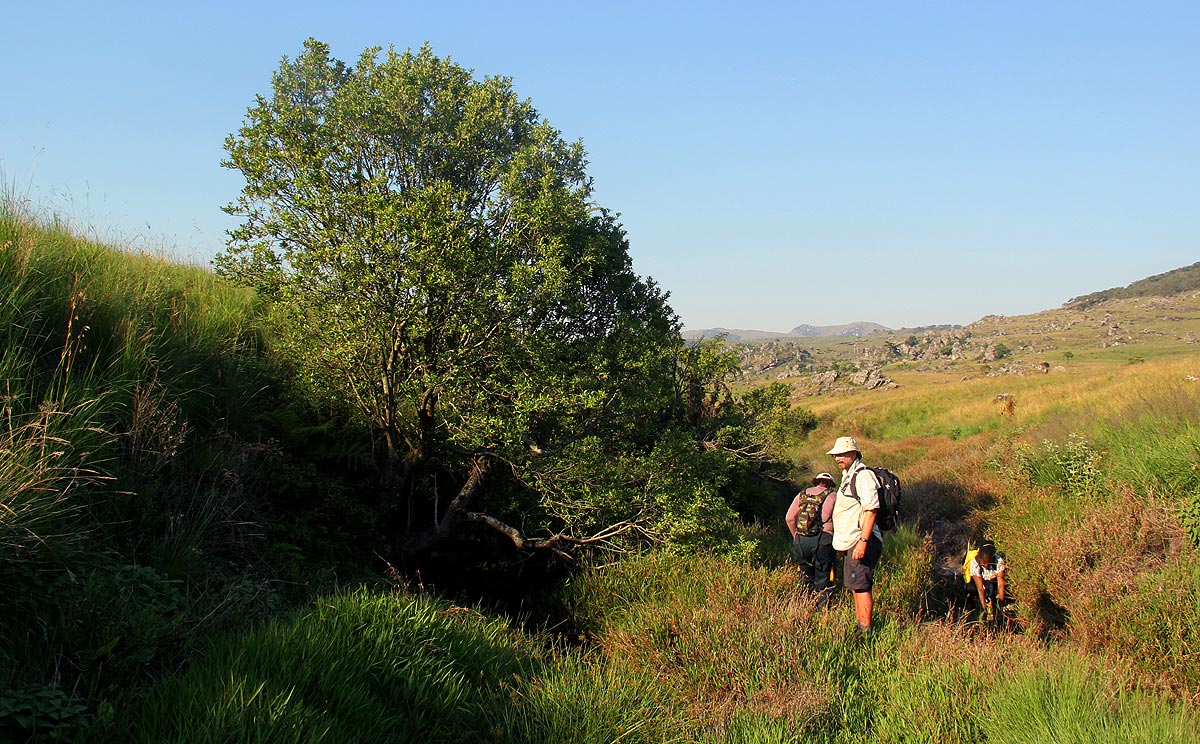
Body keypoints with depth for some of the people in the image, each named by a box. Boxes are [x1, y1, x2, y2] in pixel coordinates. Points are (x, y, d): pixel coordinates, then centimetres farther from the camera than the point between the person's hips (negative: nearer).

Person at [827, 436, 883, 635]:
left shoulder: (863, 476, -14)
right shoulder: (847, 476, 19)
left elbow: (871, 510, -22)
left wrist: (863, 541, -28)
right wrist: (841, 543, 23)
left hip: (860, 542, -10)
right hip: (849, 542, 10)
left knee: (861, 586, -10)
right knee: (855, 587, 15)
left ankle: (865, 631, -8)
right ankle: (858, 626, 22)